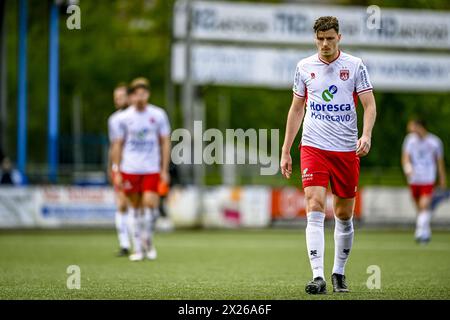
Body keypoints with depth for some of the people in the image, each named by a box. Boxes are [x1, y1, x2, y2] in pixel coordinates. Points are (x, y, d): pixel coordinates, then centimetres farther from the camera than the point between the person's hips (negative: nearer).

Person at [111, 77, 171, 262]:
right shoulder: (124, 117, 1)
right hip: (130, 169, 1)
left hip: (152, 170, -1)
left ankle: (148, 239, 7)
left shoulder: (158, 115, 1)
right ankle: (138, 248, 13)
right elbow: (118, 145, 7)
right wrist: (117, 172, 2)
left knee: (150, 202, -15)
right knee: (135, 206, 4)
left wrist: (165, 170, 1)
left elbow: (165, 142, 6)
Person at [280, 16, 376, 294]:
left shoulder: (355, 65, 1)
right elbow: (296, 109, 14)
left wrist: (366, 135, -20)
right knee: (315, 209, -15)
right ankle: (318, 277, -20)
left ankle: (339, 273, 24)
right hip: (313, 147, 0)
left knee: (344, 215, 7)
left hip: (347, 150, 0)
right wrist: (286, 151, 12)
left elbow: (370, 105, -1)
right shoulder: (305, 67, 6)